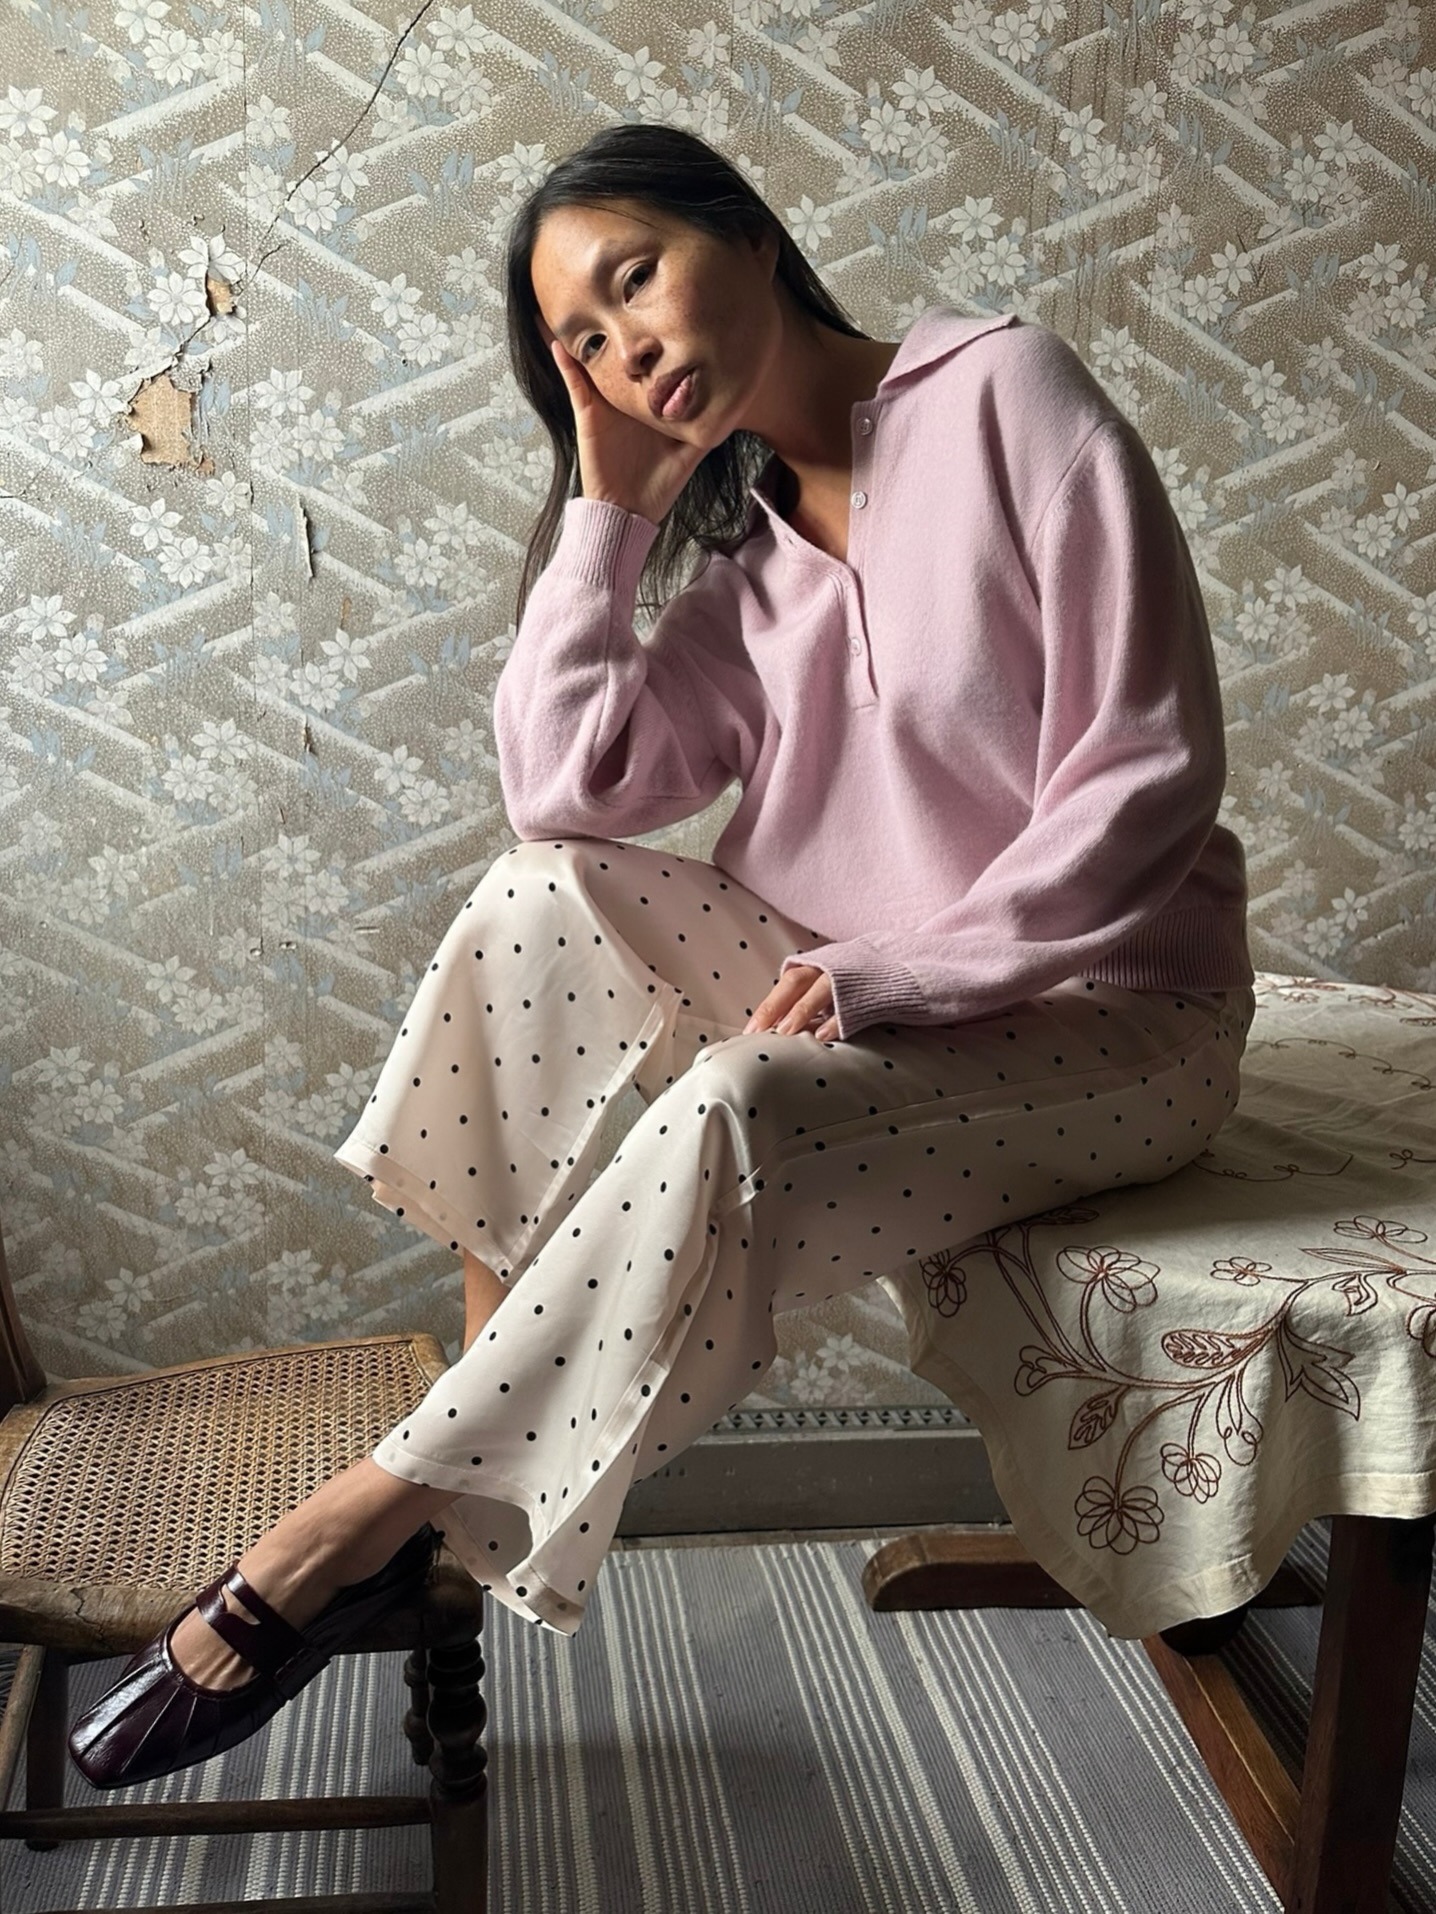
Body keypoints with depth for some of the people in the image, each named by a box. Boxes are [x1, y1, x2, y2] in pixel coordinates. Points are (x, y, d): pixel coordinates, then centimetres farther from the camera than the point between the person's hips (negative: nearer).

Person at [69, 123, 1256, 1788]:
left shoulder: (1004, 393, -9)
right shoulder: (737, 542, 9)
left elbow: (1149, 770, -15)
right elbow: (565, 787, -5)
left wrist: (903, 970, -21)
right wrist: (612, 503, -5)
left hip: (1104, 1012, -6)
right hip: (865, 983, 6)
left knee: (730, 1113, -33)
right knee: (542, 899, -15)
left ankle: (372, 1516, -19)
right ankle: (485, 1429, -11)